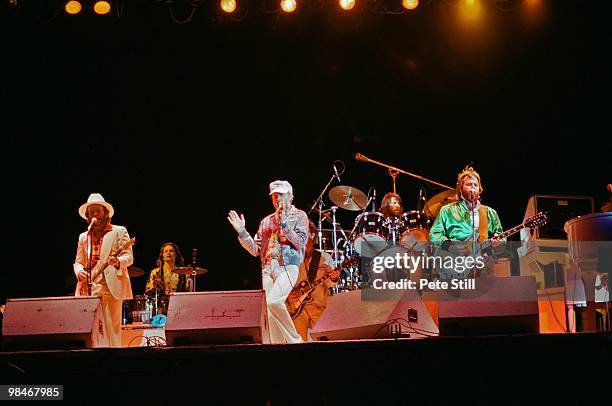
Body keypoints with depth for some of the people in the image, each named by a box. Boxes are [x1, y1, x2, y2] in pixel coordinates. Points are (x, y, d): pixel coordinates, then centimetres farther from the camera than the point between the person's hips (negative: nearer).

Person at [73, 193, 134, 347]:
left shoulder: (119, 231, 8)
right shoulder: (83, 237, 21)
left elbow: (129, 257, -1)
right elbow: (78, 262, 21)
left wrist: (118, 261, -23)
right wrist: (79, 271, -3)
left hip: (111, 287, -4)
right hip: (89, 287, 4)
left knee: (112, 328, -7)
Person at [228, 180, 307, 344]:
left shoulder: (299, 216, 8)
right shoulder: (266, 221, 21)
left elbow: (300, 242, -6)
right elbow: (255, 250, 17)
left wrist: (284, 224, -13)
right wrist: (242, 232, 4)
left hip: (287, 267, -6)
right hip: (268, 268, 6)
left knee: (273, 301, -26)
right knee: (271, 313, -2)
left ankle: (294, 339, -13)